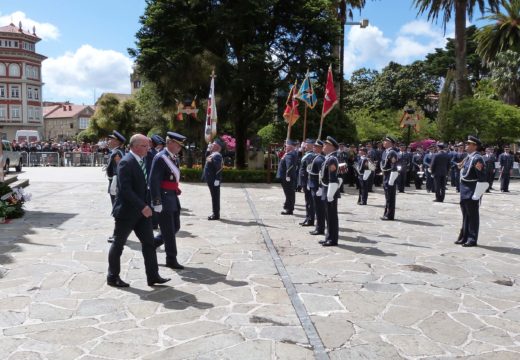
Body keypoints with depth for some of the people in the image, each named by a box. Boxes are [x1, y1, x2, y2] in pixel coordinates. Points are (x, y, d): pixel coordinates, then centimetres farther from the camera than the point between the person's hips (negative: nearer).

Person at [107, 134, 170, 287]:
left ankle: (153, 276, 13)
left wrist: (145, 205, 8)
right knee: (118, 244, 8)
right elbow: (125, 189, -25)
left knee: (149, 243, 7)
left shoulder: (141, 160, 9)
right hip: (127, 211, -8)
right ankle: (113, 277, 22)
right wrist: (142, 206, -26)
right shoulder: (126, 162, -18)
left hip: (141, 210, 8)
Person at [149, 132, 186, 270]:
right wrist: (157, 203, -22)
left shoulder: (172, 157, 13)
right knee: (169, 231, 1)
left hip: (173, 199, 9)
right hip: (164, 200, -9)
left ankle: (151, 244, 30)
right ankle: (171, 260, 13)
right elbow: (153, 182, -20)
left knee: (175, 227, 15)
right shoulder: (160, 158, -15)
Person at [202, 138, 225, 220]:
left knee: (215, 197, -3)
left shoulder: (217, 155, -16)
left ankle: (216, 215, 2)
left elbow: (219, 167, -26)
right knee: (214, 197, 14)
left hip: (214, 181, -10)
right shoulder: (212, 155, 15)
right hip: (211, 180, 10)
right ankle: (215, 213, 23)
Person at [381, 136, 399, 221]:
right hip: (385, 176, 9)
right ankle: (386, 214, 26)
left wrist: (391, 181, -23)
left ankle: (390, 215, 4)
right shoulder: (385, 152, 12)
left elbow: (394, 168, -21)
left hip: (390, 176, -9)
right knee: (387, 197, 17)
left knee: (390, 197, -2)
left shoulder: (392, 153, -17)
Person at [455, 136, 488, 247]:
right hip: (464, 192, 9)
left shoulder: (477, 158, -16)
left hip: (472, 191, -8)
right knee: (465, 215, 17)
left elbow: (482, 180, -20)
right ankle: (464, 237, 28)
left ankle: (472, 240, 11)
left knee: (472, 215, 2)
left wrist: (476, 195, -19)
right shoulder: (467, 157, 11)